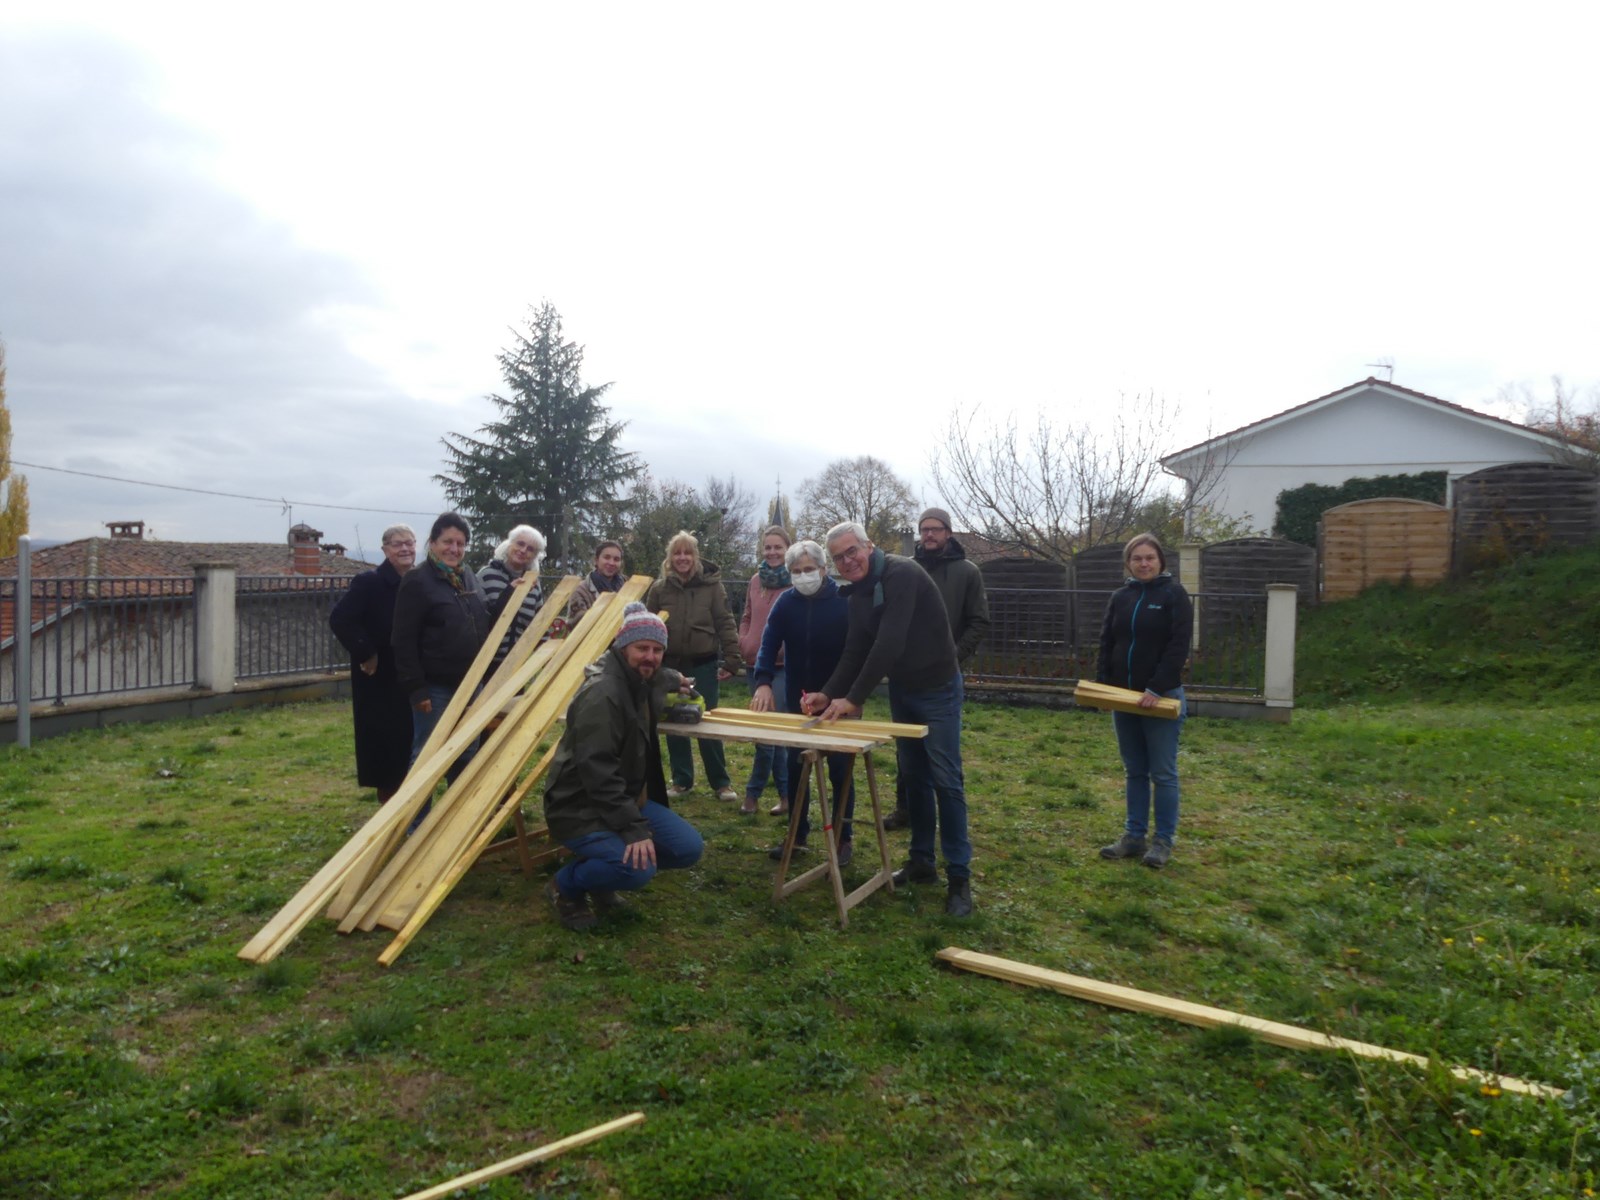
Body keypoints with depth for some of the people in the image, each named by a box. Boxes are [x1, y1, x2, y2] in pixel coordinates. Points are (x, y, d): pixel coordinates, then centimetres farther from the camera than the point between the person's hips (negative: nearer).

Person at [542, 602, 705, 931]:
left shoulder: (644, 682, 4)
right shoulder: (601, 694, -25)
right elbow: (598, 771, -30)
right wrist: (634, 829, -33)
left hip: (627, 798, 9)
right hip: (580, 808, -9)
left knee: (689, 848, 0)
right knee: (638, 866, -30)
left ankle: (602, 877, 17)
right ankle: (567, 885, 0)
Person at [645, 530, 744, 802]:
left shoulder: (711, 585, -3)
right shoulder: (659, 589, 2)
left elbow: (725, 624, -4)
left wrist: (731, 660, -9)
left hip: (703, 665, -2)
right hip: (670, 665, 3)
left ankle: (721, 782, 13)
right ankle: (681, 780, 22)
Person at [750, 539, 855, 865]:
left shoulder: (844, 602, -10)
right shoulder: (786, 602, -1)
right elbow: (769, 644, -7)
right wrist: (763, 682, -23)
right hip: (797, 700, 4)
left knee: (840, 770, 3)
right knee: (794, 767, 11)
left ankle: (843, 838, 16)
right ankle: (798, 834, 24)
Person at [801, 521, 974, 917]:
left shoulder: (902, 574, -24)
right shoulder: (858, 593, 3)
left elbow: (889, 643, -32)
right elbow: (855, 650, 2)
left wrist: (853, 699, -33)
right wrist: (828, 693, -14)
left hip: (937, 689, -8)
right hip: (901, 690, 8)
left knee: (945, 780, -5)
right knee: (913, 776, 13)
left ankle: (959, 877, 2)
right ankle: (922, 862, 25)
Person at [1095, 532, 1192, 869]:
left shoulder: (1174, 594, -5)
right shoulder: (1121, 597, 10)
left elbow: (1179, 646, -12)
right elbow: (1106, 643, 11)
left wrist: (1157, 689, -19)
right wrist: (1103, 683, -2)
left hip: (1162, 698, -5)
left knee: (1162, 773, 2)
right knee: (1135, 771, 12)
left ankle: (1164, 841, 12)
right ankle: (1134, 837, 20)